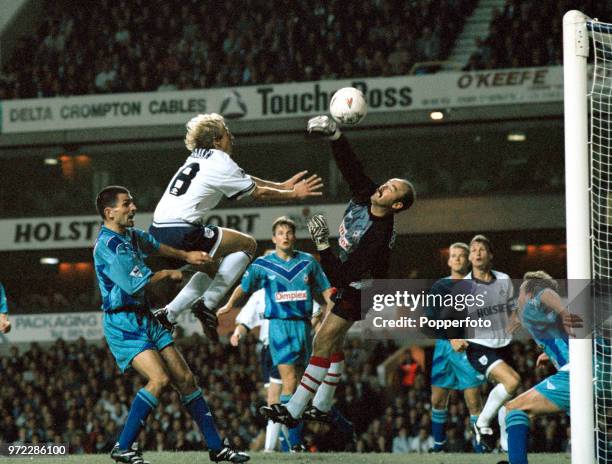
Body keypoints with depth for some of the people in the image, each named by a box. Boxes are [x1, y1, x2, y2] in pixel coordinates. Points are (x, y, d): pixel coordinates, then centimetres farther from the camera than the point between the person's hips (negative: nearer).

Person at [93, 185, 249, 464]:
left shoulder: (131, 235, 11)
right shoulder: (107, 245, -17)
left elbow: (154, 247, 34)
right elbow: (136, 285, -21)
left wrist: (186, 256, 28)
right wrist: (168, 274, -6)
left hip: (145, 320, 9)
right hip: (123, 324, -9)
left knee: (185, 378, 6)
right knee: (160, 378, -25)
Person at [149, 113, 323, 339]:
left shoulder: (200, 158, 20)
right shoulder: (220, 164, -7)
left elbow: (246, 180, 30)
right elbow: (258, 193, 4)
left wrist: (282, 185, 33)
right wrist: (294, 194, 16)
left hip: (158, 232, 9)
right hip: (180, 233, -9)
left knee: (211, 270, 29)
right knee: (247, 244, 3)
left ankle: (168, 314, 20)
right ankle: (207, 304, -2)